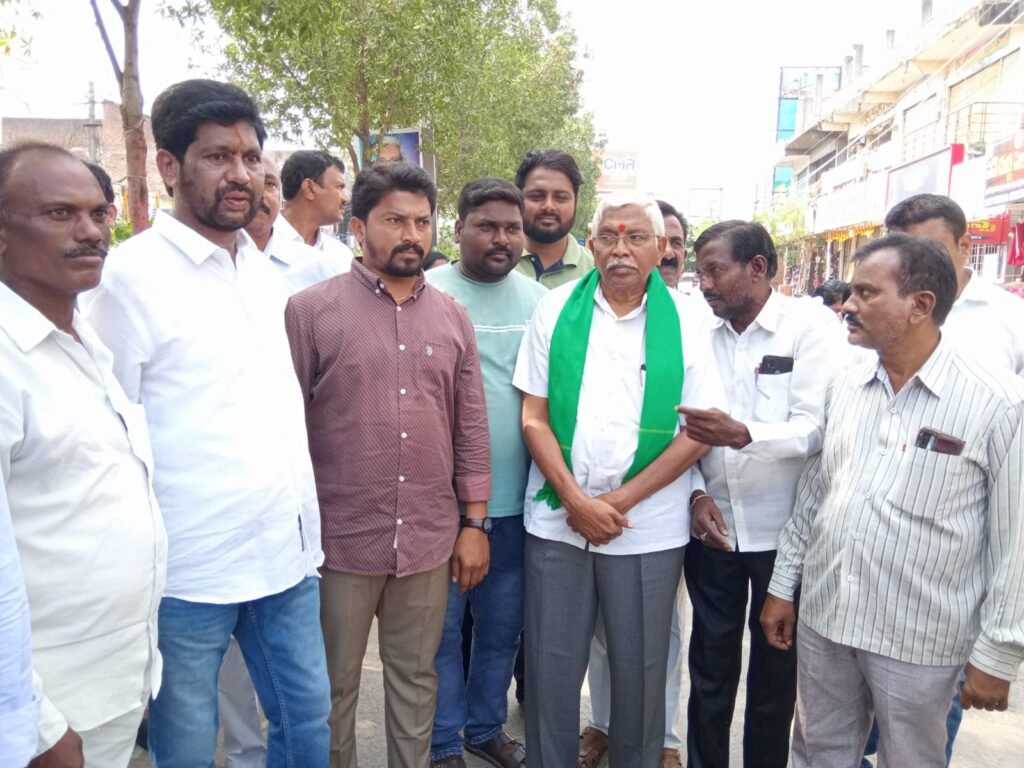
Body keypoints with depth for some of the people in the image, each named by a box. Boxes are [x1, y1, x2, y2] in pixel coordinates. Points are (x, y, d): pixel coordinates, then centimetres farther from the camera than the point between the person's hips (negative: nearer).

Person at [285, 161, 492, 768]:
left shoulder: (453, 318, 5)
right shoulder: (311, 309, -6)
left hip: (431, 540, 3)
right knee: (333, 688, 16)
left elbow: (472, 428, 7)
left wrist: (475, 523, 5)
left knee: (416, 680, 19)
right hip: (340, 538, -2)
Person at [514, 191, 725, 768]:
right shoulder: (557, 310, 1)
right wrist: (576, 499, -10)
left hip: (647, 526, 0)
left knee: (640, 669, 13)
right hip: (557, 520, 1)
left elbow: (699, 431, -3)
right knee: (552, 665, 12)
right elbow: (534, 417, 0)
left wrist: (622, 500, -10)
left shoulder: (683, 323, -1)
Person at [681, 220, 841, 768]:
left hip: (783, 532, -3)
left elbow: (815, 427, -16)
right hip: (712, 528, 3)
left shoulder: (810, 325, -8)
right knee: (710, 665, 14)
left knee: (775, 667, 13)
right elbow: (683, 429, 7)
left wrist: (744, 434, -33)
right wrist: (696, 493, -7)